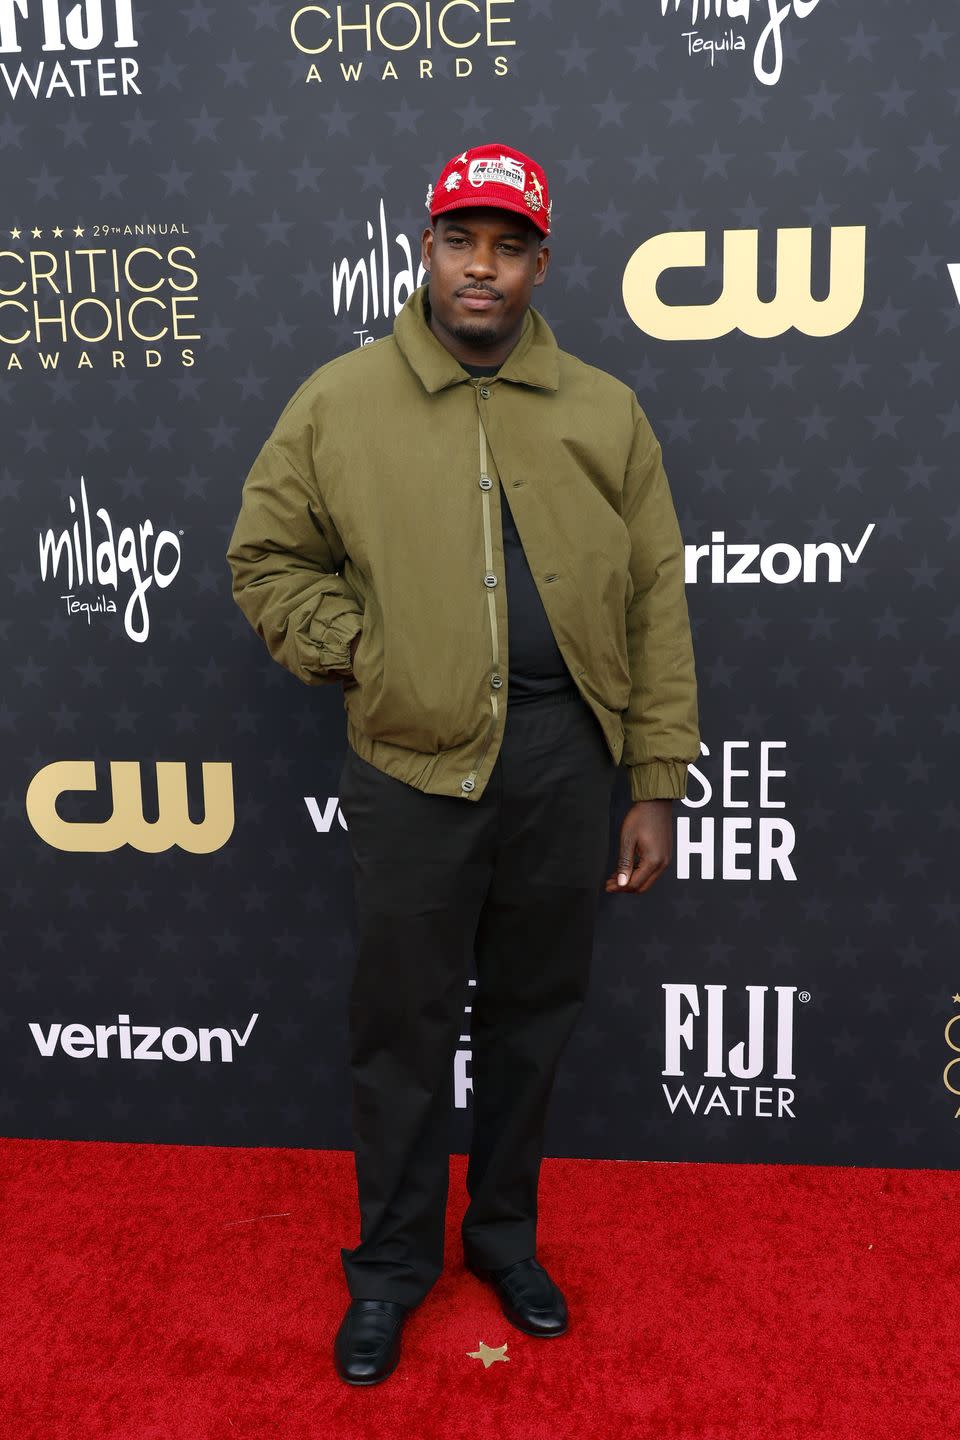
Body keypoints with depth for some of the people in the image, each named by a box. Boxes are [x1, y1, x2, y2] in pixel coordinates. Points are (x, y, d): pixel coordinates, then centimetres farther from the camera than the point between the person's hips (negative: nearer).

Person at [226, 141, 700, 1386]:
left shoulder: (605, 414, 4)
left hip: (567, 761, 2)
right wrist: (352, 654, -7)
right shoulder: (340, 401, 1)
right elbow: (267, 557, 8)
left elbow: (655, 606, 3)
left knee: (535, 1010, 15)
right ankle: (392, 1260, 32)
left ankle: (505, 1232, 38)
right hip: (413, 764, -1)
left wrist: (655, 785, 0)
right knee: (404, 1024, 9)